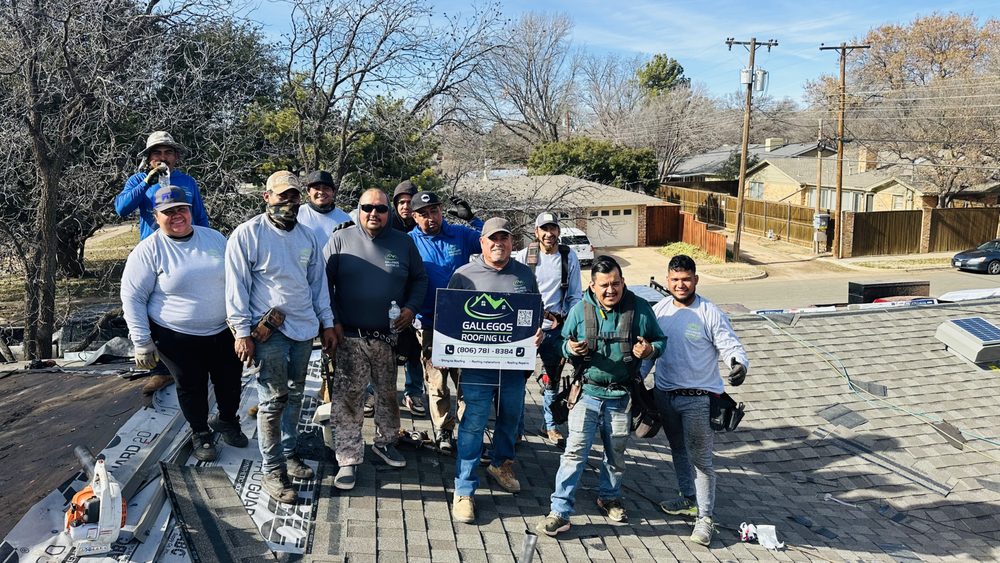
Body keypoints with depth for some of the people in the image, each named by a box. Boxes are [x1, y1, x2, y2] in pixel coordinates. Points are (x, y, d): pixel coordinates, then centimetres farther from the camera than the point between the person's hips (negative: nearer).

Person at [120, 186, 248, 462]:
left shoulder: (214, 238, 2)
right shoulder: (148, 250, -11)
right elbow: (132, 297, -10)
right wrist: (142, 341, -12)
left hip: (224, 332, 4)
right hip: (177, 338, -4)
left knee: (231, 382, 15)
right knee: (192, 387, 10)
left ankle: (227, 421, 43)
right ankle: (200, 434, 34)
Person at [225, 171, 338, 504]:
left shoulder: (307, 237, 11)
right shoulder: (247, 235, -7)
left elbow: (318, 282, 17)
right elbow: (236, 286, -9)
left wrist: (327, 323, 15)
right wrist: (242, 332, -12)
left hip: (304, 329, 6)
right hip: (269, 330, -6)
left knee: (295, 395, 14)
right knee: (273, 400, -4)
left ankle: (288, 454, 28)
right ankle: (273, 471, 5)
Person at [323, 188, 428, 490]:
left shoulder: (403, 242, 5)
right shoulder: (340, 240, -1)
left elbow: (419, 279, 13)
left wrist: (411, 308, -4)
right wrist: (333, 321, -6)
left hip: (390, 337, 2)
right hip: (350, 337, -2)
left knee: (388, 394, 16)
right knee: (347, 398, -2)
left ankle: (385, 442, 36)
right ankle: (348, 459, 8)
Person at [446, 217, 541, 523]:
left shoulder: (525, 275, 8)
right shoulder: (464, 275, -1)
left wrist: (538, 332, -6)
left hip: (514, 365, 4)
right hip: (476, 365, -4)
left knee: (510, 418, 19)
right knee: (472, 426, -4)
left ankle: (502, 464, 45)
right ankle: (464, 491, 4)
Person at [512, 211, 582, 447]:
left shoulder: (569, 256, 1)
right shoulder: (523, 256, -4)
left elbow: (575, 295, 6)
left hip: (556, 328, 2)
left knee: (552, 380, 13)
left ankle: (550, 425, 27)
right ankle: (516, 426, 16)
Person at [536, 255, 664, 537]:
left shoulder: (640, 309, -5)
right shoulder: (580, 310, -4)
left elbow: (660, 341, 6)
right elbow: (563, 343, 8)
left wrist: (650, 350, -17)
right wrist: (570, 349, -16)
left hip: (621, 397, 1)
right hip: (588, 392, -1)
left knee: (616, 454, 17)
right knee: (575, 451, -7)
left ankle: (609, 497, 41)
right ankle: (560, 512, -3)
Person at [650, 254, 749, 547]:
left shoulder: (709, 313, -14)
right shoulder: (660, 309, 2)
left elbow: (731, 345, -14)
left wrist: (739, 364, -35)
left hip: (698, 398, -6)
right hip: (664, 394, 6)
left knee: (700, 459, -3)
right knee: (678, 450, 21)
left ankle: (705, 517, 9)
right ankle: (689, 500, 39)